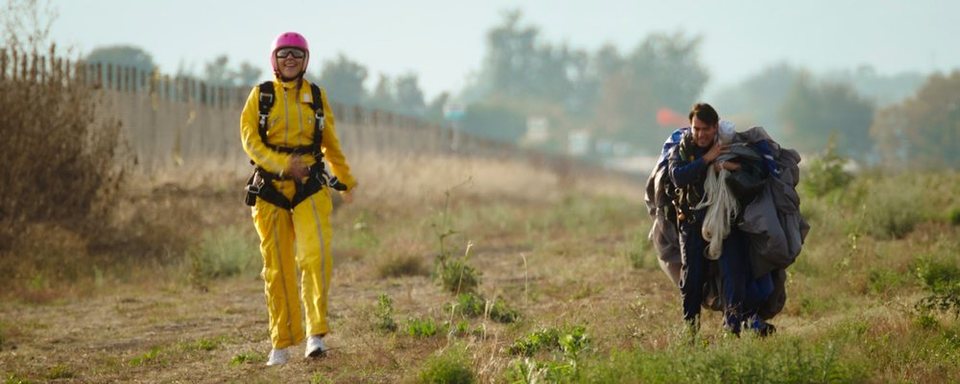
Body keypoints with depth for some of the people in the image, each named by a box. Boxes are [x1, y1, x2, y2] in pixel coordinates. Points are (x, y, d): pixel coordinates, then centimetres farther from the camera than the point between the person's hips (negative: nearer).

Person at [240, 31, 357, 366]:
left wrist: (346, 180, 30)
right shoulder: (261, 96, 3)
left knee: (316, 255, -19)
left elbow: (330, 141, 20)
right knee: (277, 268, 3)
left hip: (310, 188, 0)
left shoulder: (316, 96, 7)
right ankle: (282, 343, 12)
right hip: (270, 189, 0)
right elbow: (250, 139, -7)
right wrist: (283, 164, -22)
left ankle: (316, 333, -15)